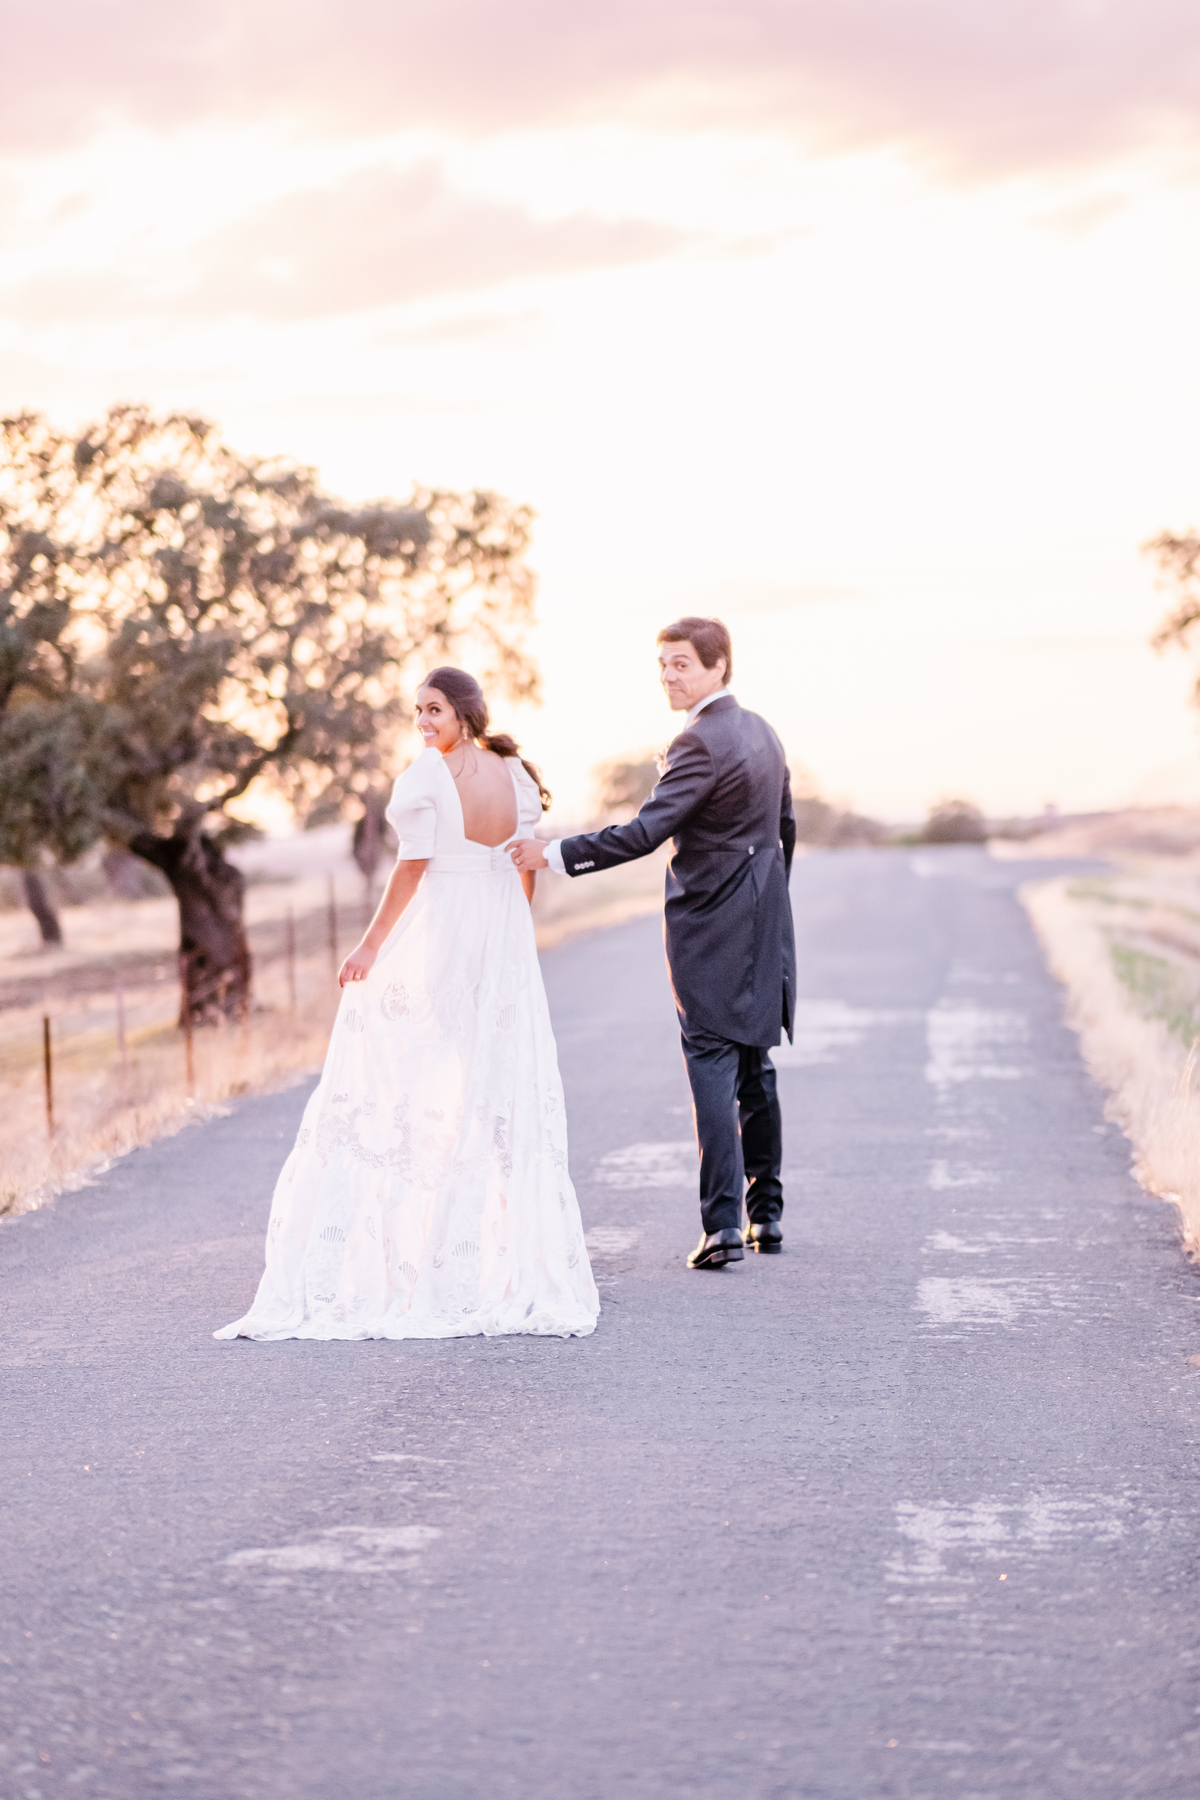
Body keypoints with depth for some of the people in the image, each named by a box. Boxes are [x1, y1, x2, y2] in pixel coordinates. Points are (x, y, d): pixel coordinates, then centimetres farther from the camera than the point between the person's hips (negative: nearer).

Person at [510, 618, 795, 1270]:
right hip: (764, 927, 9)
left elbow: (646, 832, -25)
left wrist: (555, 853, -25)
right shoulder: (760, 731, 12)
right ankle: (766, 1213, 20)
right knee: (754, 1070, 15)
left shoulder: (700, 742, -18)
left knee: (712, 1070, -8)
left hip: (710, 932, -9)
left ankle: (722, 1224, -12)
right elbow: (785, 826, 21)